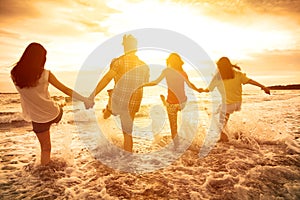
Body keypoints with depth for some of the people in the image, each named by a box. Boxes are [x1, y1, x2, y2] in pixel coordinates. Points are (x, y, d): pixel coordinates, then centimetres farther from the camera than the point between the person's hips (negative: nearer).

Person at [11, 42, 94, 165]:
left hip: (38, 119, 2)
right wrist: (85, 100, -7)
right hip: (53, 115, -2)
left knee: (45, 148, 20)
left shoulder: (15, 74, -11)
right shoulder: (45, 74, -18)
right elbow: (66, 90, -13)